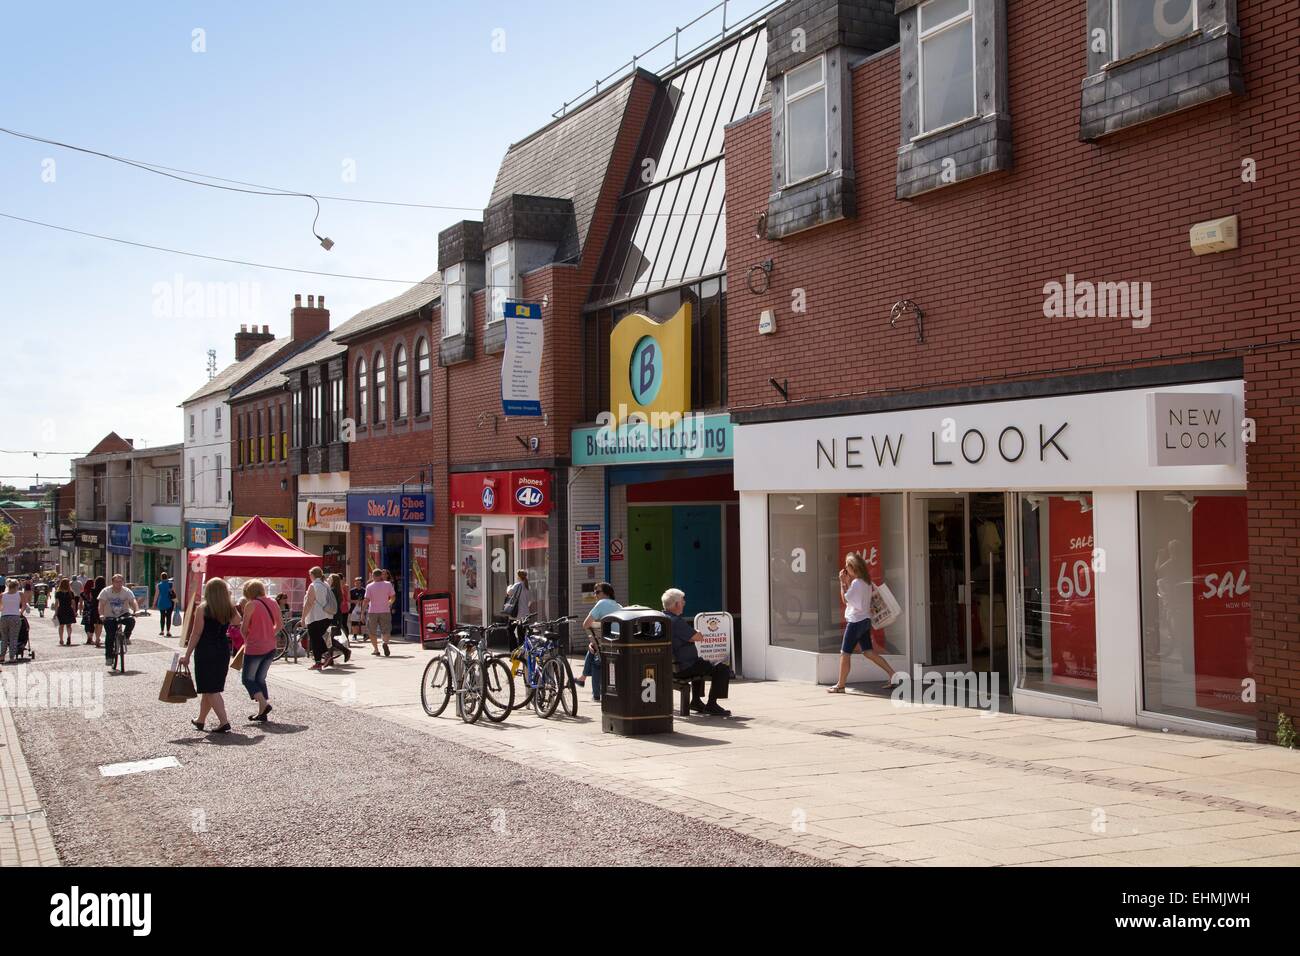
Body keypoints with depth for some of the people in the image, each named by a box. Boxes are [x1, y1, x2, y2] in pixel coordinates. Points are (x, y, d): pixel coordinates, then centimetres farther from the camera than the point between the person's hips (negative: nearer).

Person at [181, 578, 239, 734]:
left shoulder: (202, 609, -11)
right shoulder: (230, 610, 1)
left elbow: (195, 634, -12)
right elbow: (237, 621, 24)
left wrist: (187, 655, -7)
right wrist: (228, 601, 20)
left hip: (205, 651, -5)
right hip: (223, 650, 5)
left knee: (210, 689, -2)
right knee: (210, 687, 18)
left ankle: (224, 722, -12)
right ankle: (201, 720, 31)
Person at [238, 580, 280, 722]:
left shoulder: (251, 605, -11)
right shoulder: (273, 603, 6)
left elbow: (243, 629, -8)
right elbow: (280, 623, 14)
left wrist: (247, 640, 10)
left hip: (254, 648, -6)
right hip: (270, 647, 6)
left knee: (247, 678, 6)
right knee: (260, 679, 16)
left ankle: (264, 704, -14)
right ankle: (262, 713, 13)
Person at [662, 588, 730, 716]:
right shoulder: (676, 621, -22)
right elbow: (699, 637, -21)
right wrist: (696, 632, 1)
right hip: (684, 668, -10)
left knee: (700, 664, 38)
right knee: (722, 669, -8)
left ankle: (696, 701, 38)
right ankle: (711, 705, -5)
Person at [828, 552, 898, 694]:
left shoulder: (856, 582, -17)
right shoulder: (866, 582, 11)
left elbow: (844, 599, -13)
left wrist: (842, 582, -10)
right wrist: (847, 582, 8)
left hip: (855, 621, -9)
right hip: (865, 620, 9)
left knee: (845, 653, 0)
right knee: (868, 652, 11)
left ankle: (840, 685, 7)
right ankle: (892, 674, 2)